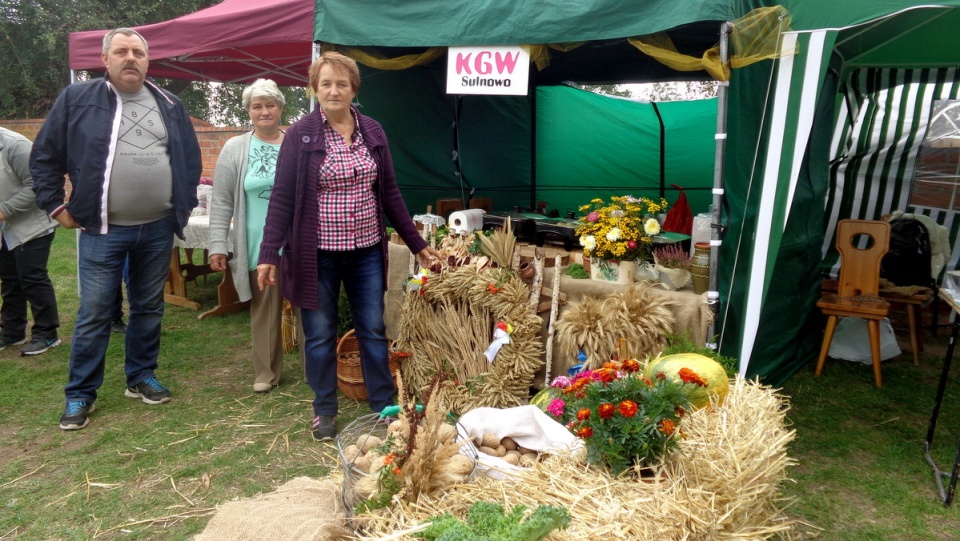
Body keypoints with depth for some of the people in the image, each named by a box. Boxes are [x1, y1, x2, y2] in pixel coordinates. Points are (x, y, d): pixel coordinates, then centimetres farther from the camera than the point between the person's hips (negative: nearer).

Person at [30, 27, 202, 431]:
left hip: (158, 229, 3)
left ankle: (141, 377, 28)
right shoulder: (77, 99, -1)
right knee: (94, 314, 2)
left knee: (149, 308, 13)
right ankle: (80, 393, 15)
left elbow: (190, 158, 16)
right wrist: (56, 206, 0)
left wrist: (184, 205, 10)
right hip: (101, 231, -3)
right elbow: (44, 157, 4)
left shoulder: (169, 106, 8)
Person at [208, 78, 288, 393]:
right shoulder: (235, 149, 4)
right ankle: (266, 373, 19)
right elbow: (222, 202, 3)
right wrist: (217, 245, -3)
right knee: (264, 308, 6)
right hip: (259, 246, 0)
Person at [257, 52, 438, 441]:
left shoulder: (373, 132, 5)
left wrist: (417, 243, 8)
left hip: (366, 252, 3)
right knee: (320, 336, 9)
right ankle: (324, 412, 25)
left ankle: (384, 407, 24)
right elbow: (282, 197, -6)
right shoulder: (300, 135, -5)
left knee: (374, 332, 10)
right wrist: (268, 254, -12)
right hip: (317, 254, -3)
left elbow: (389, 193, 9)